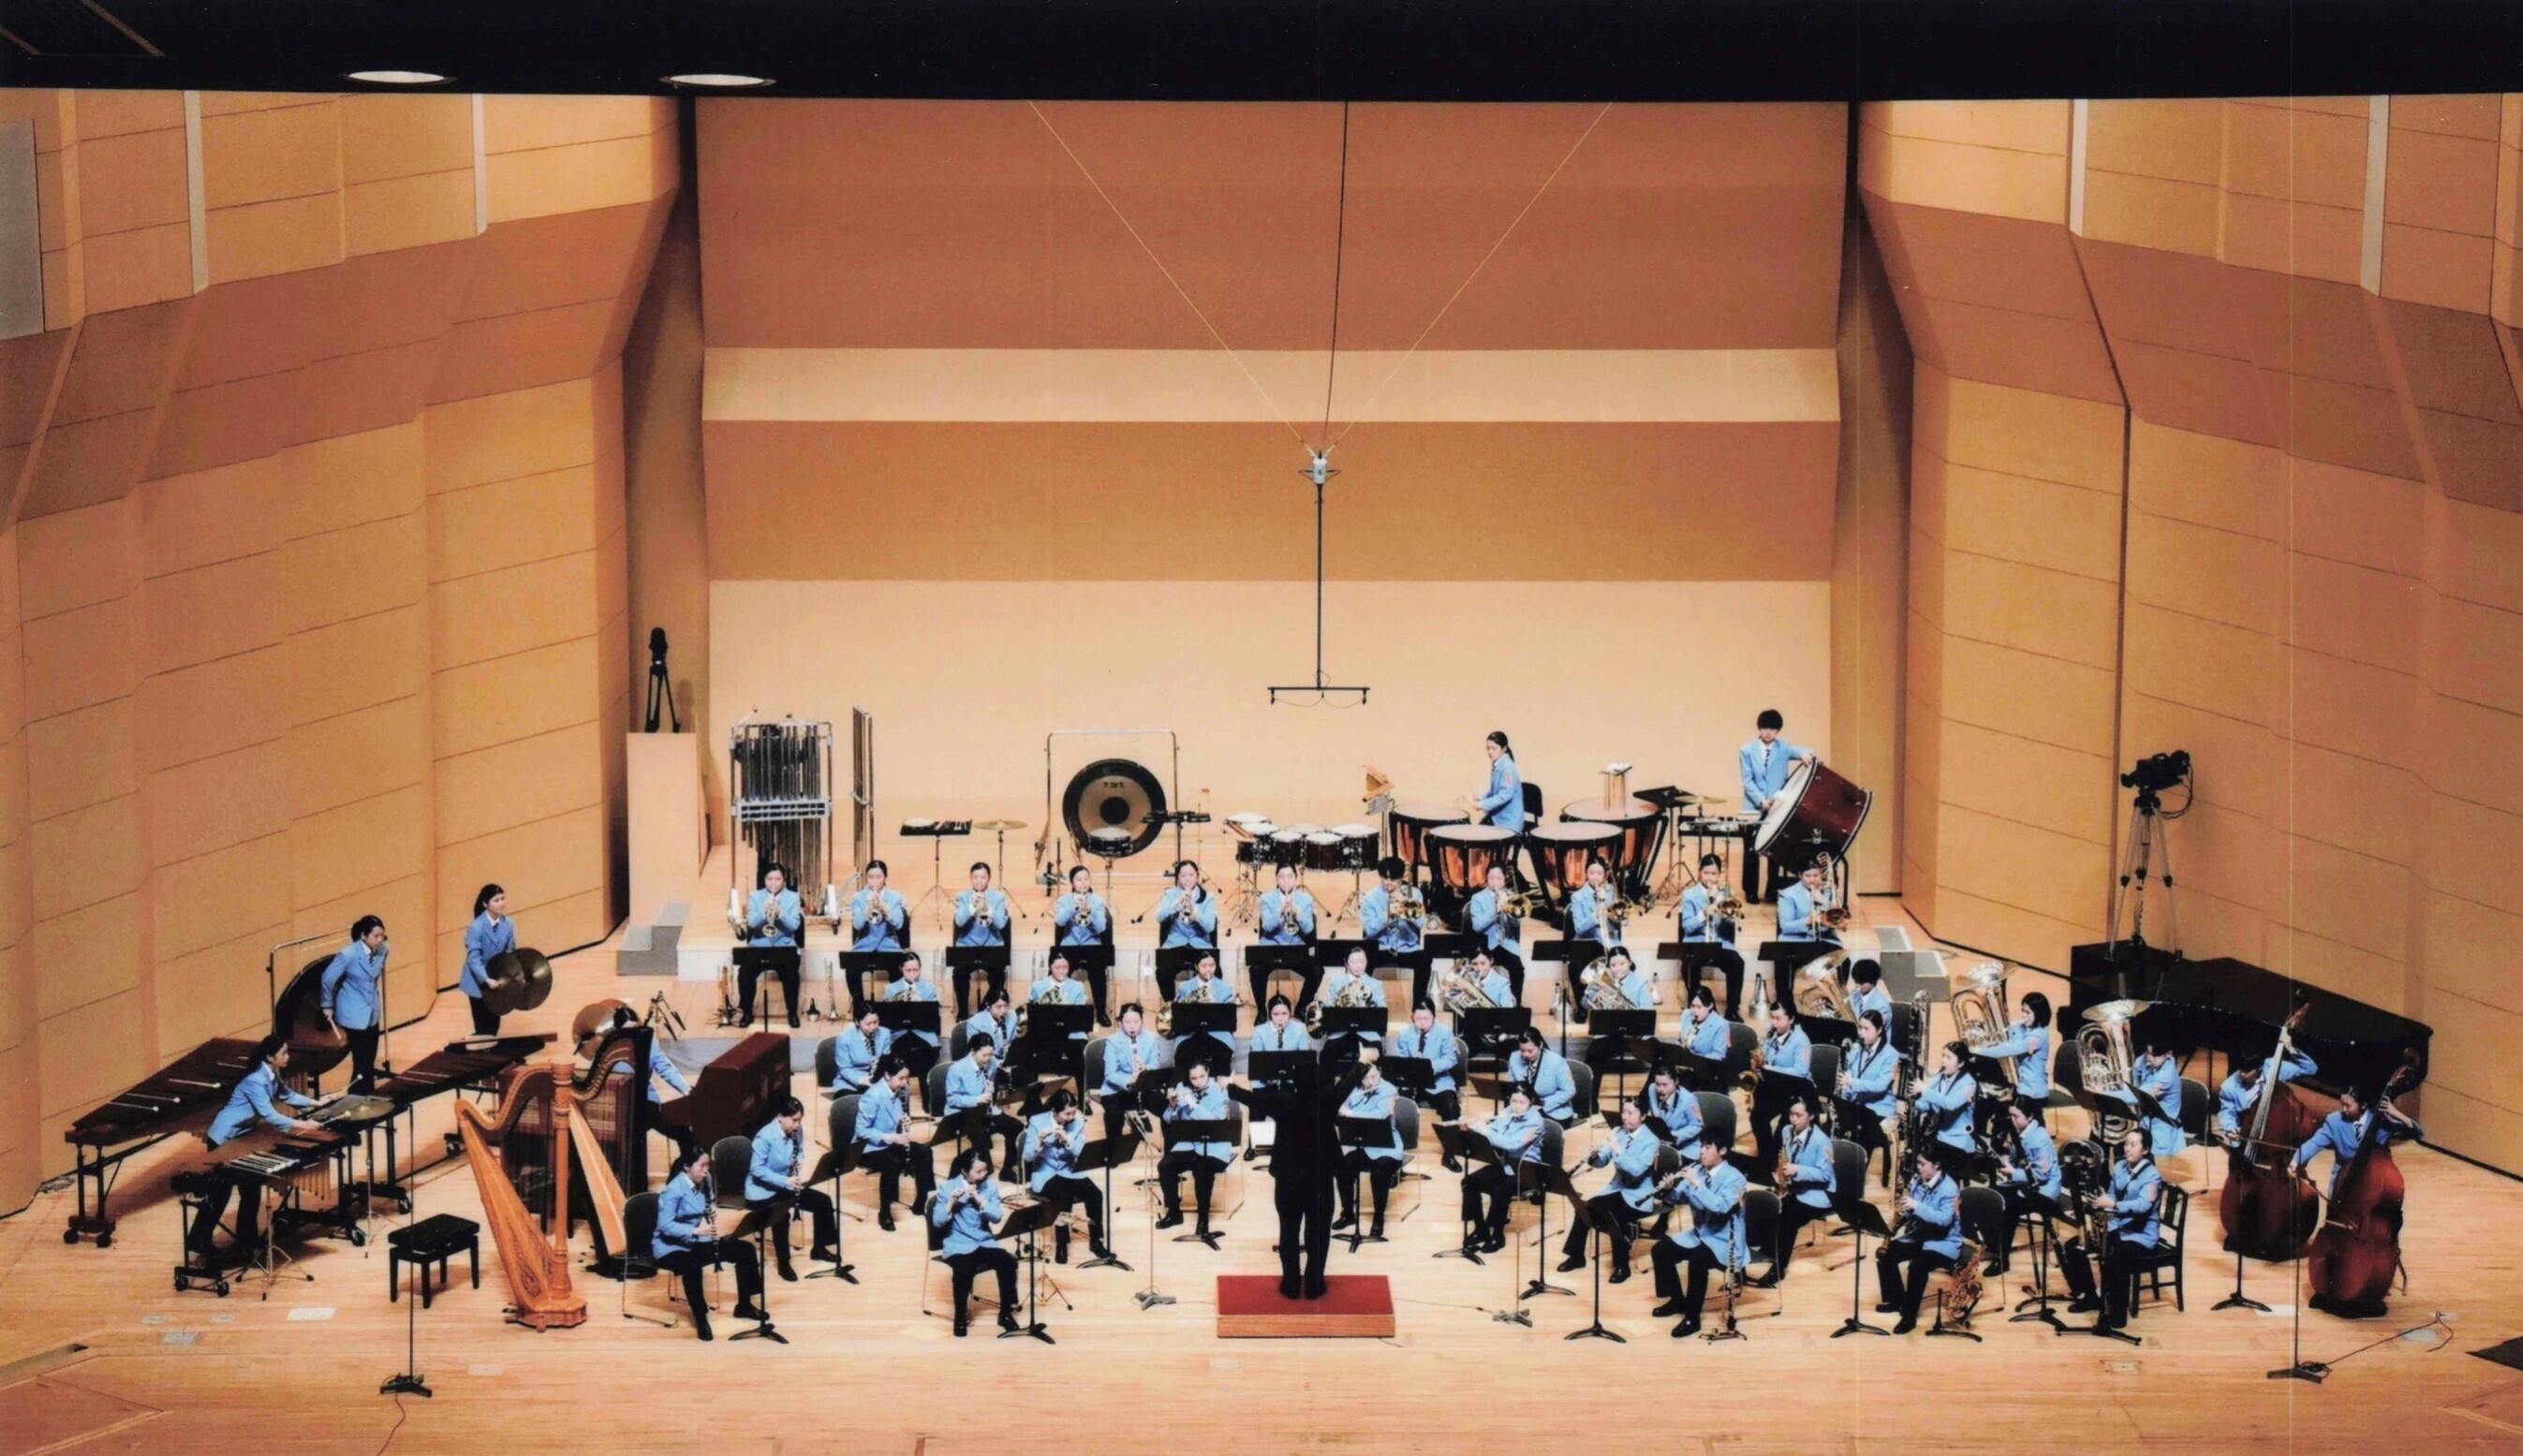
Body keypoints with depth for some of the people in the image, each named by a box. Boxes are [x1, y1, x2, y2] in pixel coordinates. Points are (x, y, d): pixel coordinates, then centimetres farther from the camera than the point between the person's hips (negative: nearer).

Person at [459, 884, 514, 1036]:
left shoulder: (508, 924, -7)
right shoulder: (476, 927, -22)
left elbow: (511, 953, 3)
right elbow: (473, 958, -25)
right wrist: (486, 979, -37)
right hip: (479, 984, -5)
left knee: (494, 1026, 13)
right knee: (484, 1029, 0)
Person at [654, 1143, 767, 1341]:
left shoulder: (704, 1182, 1)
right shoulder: (674, 1190, -23)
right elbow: (665, 1226, -27)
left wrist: (713, 1211, -8)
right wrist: (696, 1230, -35)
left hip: (697, 1242, 8)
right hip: (671, 1246, -8)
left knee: (745, 1249, 1)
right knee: (691, 1265, -40)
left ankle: (744, 1305, 15)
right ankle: (700, 1316, -21)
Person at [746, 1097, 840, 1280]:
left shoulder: (797, 1131, -4)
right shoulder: (765, 1137, -26)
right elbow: (757, 1169, -26)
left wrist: (800, 1163, -13)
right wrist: (785, 1181, -32)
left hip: (786, 1185, 8)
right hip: (761, 1191, -8)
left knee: (823, 1201, 0)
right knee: (781, 1214, -34)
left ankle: (819, 1249, 19)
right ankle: (784, 1263, -16)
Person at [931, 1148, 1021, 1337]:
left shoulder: (990, 1186, 4)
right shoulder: (948, 1188, -5)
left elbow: (997, 1217, -7)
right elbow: (937, 1222, -9)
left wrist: (979, 1199, -19)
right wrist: (951, 1203, -24)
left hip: (985, 1241, 3)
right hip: (958, 1244, -3)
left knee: (1008, 1262, -24)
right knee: (965, 1269, -35)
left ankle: (1006, 1313, -7)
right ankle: (960, 1317, -13)